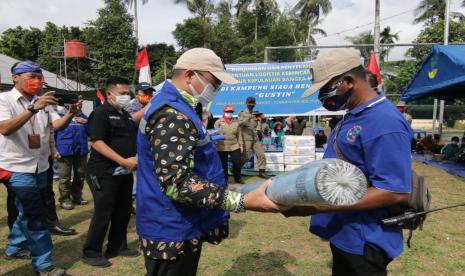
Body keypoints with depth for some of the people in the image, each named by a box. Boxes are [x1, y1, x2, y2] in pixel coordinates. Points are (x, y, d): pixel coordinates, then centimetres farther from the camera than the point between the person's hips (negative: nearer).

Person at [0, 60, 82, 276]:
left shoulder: (43, 101, 6)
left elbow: (58, 125, -6)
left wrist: (70, 113, -26)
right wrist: (33, 109, -36)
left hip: (40, 168, 7)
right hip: (18, 169, -6)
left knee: (28, 213, 21)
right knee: (35, 217, -4)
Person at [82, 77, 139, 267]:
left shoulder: (126, 115, 15)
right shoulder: (101, 113, -10)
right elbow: (97, 142, -20)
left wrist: (138, 158, 4)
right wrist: (124, 161, -24)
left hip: (125, 173, 8)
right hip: (105, 173, -8)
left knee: (123, 211, 13)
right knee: (103, 213, -1)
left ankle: (117, 247, 29)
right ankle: (90, 253, 16)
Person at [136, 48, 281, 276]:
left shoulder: (175, 108, 12)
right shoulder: (171, 115, -23)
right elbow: (176, 182, -31)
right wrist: (241, 202, -35)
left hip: (177, 226, 10)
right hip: (172, 232, -10)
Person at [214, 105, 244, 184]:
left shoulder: (236, 123, 9)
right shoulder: (219, 122, -1)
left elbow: (239, 135, 11)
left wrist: (240, 145, 7)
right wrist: (216, 144, -7)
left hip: (234, 146, 2)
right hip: (222, 147, -2)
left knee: (237, 162, 1)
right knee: (223, 164, 7)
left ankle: (238, 178, 20)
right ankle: (224, 179, 21)